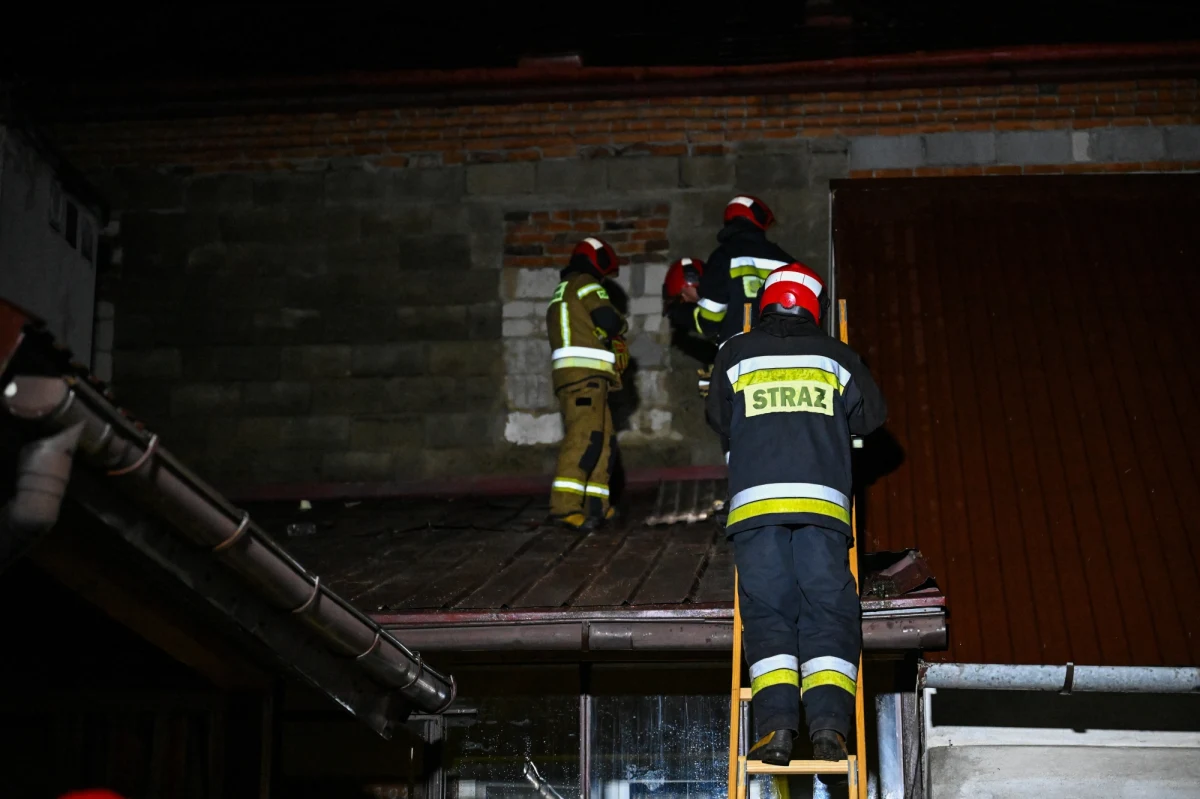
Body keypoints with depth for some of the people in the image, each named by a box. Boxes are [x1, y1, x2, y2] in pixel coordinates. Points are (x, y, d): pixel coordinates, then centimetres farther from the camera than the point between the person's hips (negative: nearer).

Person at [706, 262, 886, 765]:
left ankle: (776, 724, -17)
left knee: (766, 611, -2)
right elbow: (871, 415, 19)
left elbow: (718, 418, 20)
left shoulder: (736, 353, 13)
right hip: (823, 500, 0)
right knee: (828, 609, -1)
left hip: (755, 500, 0)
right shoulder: (833, 355, 15)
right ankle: (828, 720, -17)